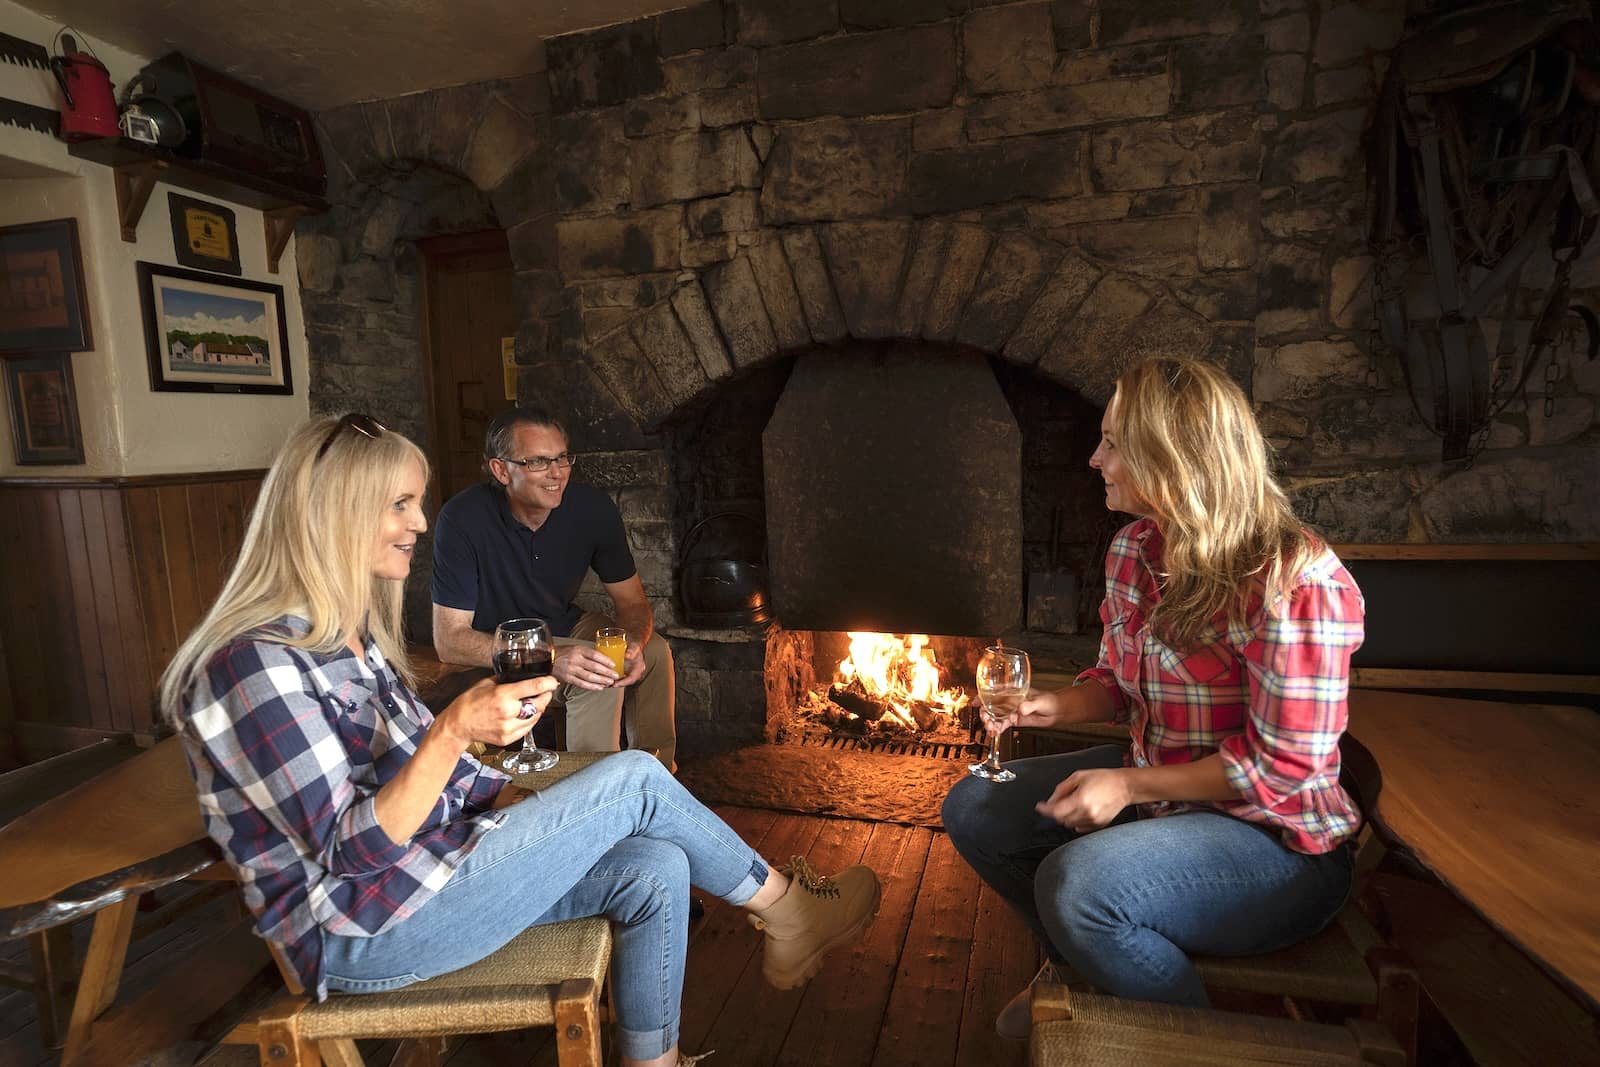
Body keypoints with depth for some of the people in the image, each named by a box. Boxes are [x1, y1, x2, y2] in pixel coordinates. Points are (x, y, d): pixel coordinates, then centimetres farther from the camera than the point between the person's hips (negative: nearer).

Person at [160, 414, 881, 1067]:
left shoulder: (348, 634, 8)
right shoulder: (251, 664, -21)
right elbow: (354, 851, -23)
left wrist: (541, 816, 4)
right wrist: (455, 731, -34)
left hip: (433, 861, 8)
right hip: (364, 934, -8)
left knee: (656, 869, -9)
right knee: (633, 779, -16)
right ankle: (783, 910, 6)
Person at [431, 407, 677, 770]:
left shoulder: (592, 506, -16)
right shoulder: (463, 519, -27)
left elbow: (632, 599, -6)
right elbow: (449, 639, -27)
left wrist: (634, 644, -30)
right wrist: (551, 658, -39)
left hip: (564, 625, 5)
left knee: (654, 652, -12)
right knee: (595, 678, -27)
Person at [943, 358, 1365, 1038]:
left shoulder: (1295, 582, -25)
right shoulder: (1132, 550, 0)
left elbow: (1286, 766, -23)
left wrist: (1130, 786, -24)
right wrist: (1055, 706, -8)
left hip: (1276, 839, -8)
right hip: (1151, 784, 8)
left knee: (1078, 882, -33)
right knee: (972, 810, 4)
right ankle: (1076, 962, 30)